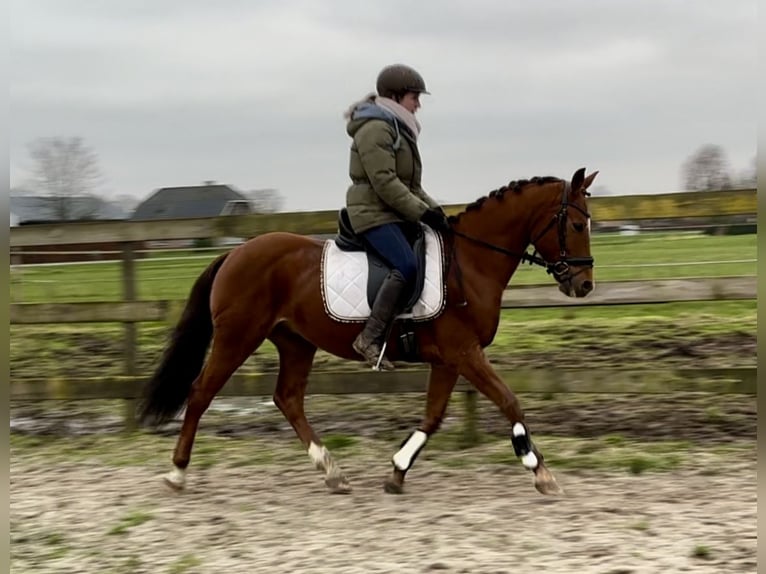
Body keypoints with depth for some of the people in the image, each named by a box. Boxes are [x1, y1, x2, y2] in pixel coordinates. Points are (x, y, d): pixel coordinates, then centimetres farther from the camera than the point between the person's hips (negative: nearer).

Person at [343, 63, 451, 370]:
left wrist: (434, 208, 9)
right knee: (407, 266, -28)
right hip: (373, 213, -11)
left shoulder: (397, 128, 19)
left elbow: (409, 184, 23)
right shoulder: (375, 128, -13)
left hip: (396, 214, 11)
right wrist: (423, 212, -21)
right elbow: (384, 183, -21)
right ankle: (370, 338, -27)